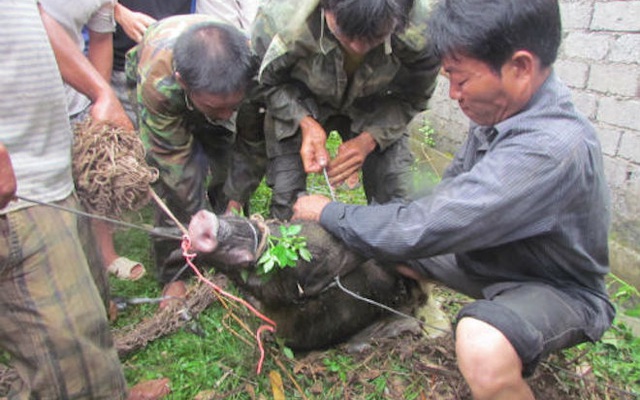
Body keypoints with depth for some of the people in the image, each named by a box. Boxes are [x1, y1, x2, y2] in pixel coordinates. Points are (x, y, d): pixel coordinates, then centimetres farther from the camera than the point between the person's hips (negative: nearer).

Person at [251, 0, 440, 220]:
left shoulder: (420, 30, -32)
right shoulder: (283, 19, -36)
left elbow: (412, 97, -12)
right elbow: (268, 81, -13)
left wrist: (370, 139, -27)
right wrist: (306, 123, -30)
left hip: (374, 112, 1)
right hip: (296, 106, -1)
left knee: (396, 199, -10)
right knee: (288, 204, -8)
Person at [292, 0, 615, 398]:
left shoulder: (550, 149, -35)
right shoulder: (507, 109, -8)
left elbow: (421, 230, -34)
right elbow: (451, 194, 3)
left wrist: (329, 212, -18)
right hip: (492, 254, 8)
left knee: (483, 350, -39)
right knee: (378, 241, 6)